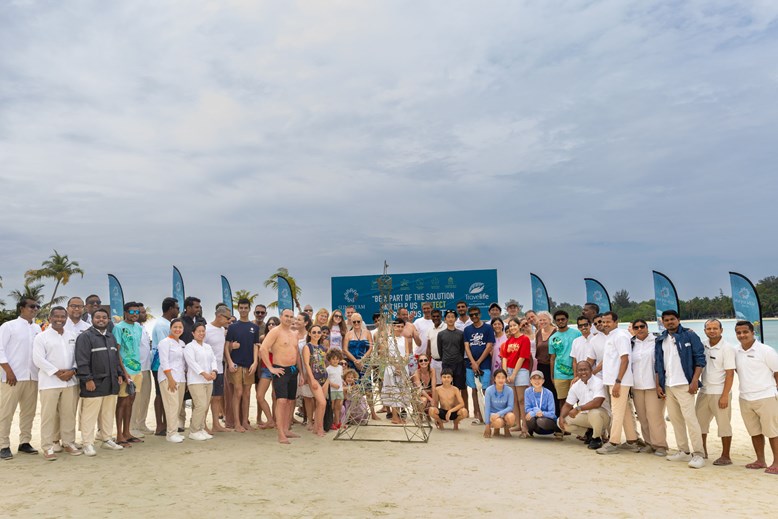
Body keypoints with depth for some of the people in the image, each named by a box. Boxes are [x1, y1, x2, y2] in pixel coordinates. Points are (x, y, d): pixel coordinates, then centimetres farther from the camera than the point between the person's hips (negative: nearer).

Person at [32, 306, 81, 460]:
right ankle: (48, 447, 8)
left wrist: (72, 371, -6)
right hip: (49, 382, -4)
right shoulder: (41, 337, -2)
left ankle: (68, 443, 19)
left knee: (69, 414, 9)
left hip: (70, 381, 4)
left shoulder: (72, 336, 12)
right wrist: (57, 372, -15)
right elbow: (38, 359, -9)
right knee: (49, 415, 0)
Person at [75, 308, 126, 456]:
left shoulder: (111, 337, 18)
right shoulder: (85, 337, -6)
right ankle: (88, 444, 6)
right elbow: (82, 361, -12)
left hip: (111, 383, 7)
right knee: (90, 415, -3)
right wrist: (87, 379, -17)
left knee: (108, 414, 12)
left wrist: (120, 374, 14)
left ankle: (107, 439, 23)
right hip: (94, 384, -7)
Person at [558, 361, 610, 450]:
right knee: (561, 422, -10)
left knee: (594, 412, -40)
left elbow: (597, 403, -32)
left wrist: (578, 409, -31)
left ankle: (597, 438, -11)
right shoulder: (575, 386, 3)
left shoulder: (598, 383, -16)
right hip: (584, 416, 6)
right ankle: (589, 432, 9)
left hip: (602, 416, -6)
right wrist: (561, 417, -13)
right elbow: (567, 405, 7)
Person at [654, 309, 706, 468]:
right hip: (667, 386, 6)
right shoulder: (660, 340, 12)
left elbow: (700, 358, -7)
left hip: (684, 385, -6)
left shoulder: (689, 335, -3)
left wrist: (695, 381, -14)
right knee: (675, 418, 10)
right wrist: (658, 385, 10)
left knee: (689, 417, -10)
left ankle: (699, 454, -4)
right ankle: (683, 451, 19)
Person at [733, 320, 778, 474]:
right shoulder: (736, 351, 4)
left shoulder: (765, 351, -9)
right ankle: (760, 460, 26)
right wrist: (748, 384, 11)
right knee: (754, 432, 14)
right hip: (745, 399, 5)